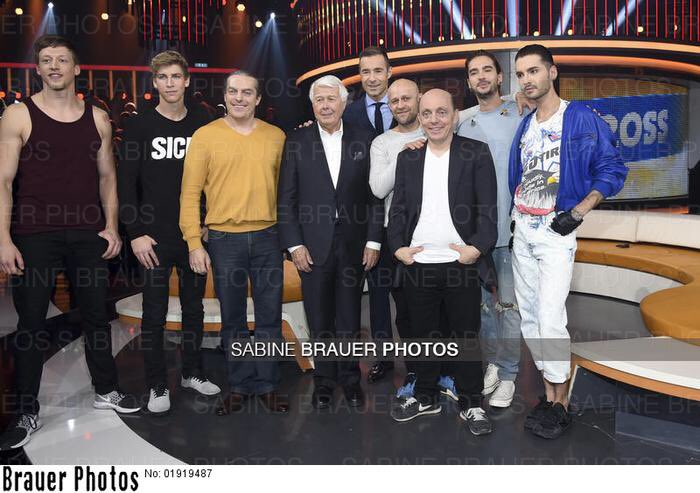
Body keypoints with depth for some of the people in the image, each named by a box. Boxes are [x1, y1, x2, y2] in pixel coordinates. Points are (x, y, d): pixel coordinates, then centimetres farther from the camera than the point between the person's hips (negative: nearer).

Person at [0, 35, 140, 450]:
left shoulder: (98, 118, 7)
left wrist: (111, 226, 2)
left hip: (88, 234, 3)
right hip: (34, 236, -2)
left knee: (97, 315, 12)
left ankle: (106, 390, 29)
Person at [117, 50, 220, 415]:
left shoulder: (203, 125, 5)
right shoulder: (139, 126, -1)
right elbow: (125, 183, -3)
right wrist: (136, 233, -9)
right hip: (154, 237, -2)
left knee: (194, 308, 13)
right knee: (155, 314, 4)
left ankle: (192, 373, 29)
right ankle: (157, 386, 17)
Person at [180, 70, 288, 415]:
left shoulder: (276, 136, 5)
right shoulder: (205, 136, -1)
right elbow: (190, 192, -2)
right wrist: (194, 243, -7)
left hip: (267, 237, 2)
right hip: (224, 238, -1)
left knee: (270, 317, 8)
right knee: (232, 319, 11)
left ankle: (268, 385, 23)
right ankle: (239, 386, 25)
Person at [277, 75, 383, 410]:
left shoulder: (363, 141, 3)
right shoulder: (296, 143, 1)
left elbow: (375, 195, 3)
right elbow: (286, 199, 0)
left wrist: (373, 241, -2)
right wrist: (294, 244, -6)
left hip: (353, 244, 1)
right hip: (313, 246, 0)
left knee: (349, 318, 10)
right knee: (319, 319, 10)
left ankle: (349, 377, 27)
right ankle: (324, 379, 26)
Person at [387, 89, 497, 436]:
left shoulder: (476, 153, -1)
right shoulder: (408, 157, 10)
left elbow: (487, 208, -5)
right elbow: (398, 208, 9)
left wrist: (477, 247, -15)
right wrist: (398, 246, -3)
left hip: (462, 263, -3)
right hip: (417, 263, 3)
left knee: (466, 336, 6)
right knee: (422, 334, 13)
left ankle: (471, 404, 21)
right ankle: (425, 397, 29)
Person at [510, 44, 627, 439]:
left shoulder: (583, 119, -6)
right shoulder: (525, 126, 12)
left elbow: (613, 170, -7)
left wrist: (578, 212, -15)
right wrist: (511, 220, 11)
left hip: (556, 232, -7)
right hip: (522, 230, 7)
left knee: (550, 320, -13)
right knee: (529, 317, 8)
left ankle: (561, 406, 3)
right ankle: (550, 396, 20)